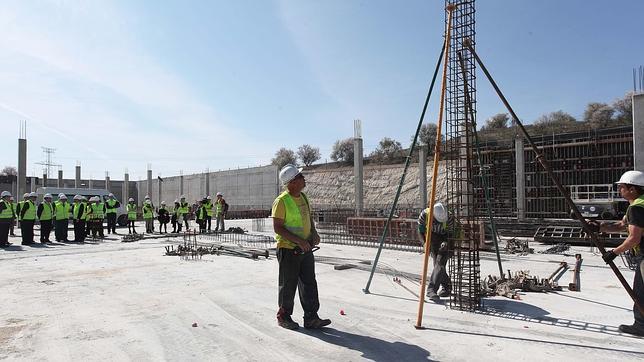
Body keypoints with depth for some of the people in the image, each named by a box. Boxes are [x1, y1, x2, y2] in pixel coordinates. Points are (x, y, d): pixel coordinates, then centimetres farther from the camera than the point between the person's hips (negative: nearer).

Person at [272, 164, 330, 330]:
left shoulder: (303, 197, 7)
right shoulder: (281, 201, -17)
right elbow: (277, 228, -19)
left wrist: (314, 232, 2)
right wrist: (299, 241, -23)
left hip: (306, 249, 7)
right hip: (288, 249, -7)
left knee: (309, 284, 9)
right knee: (288, 285, 7)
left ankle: (311, 318, 18)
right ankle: (283, 317, 25)